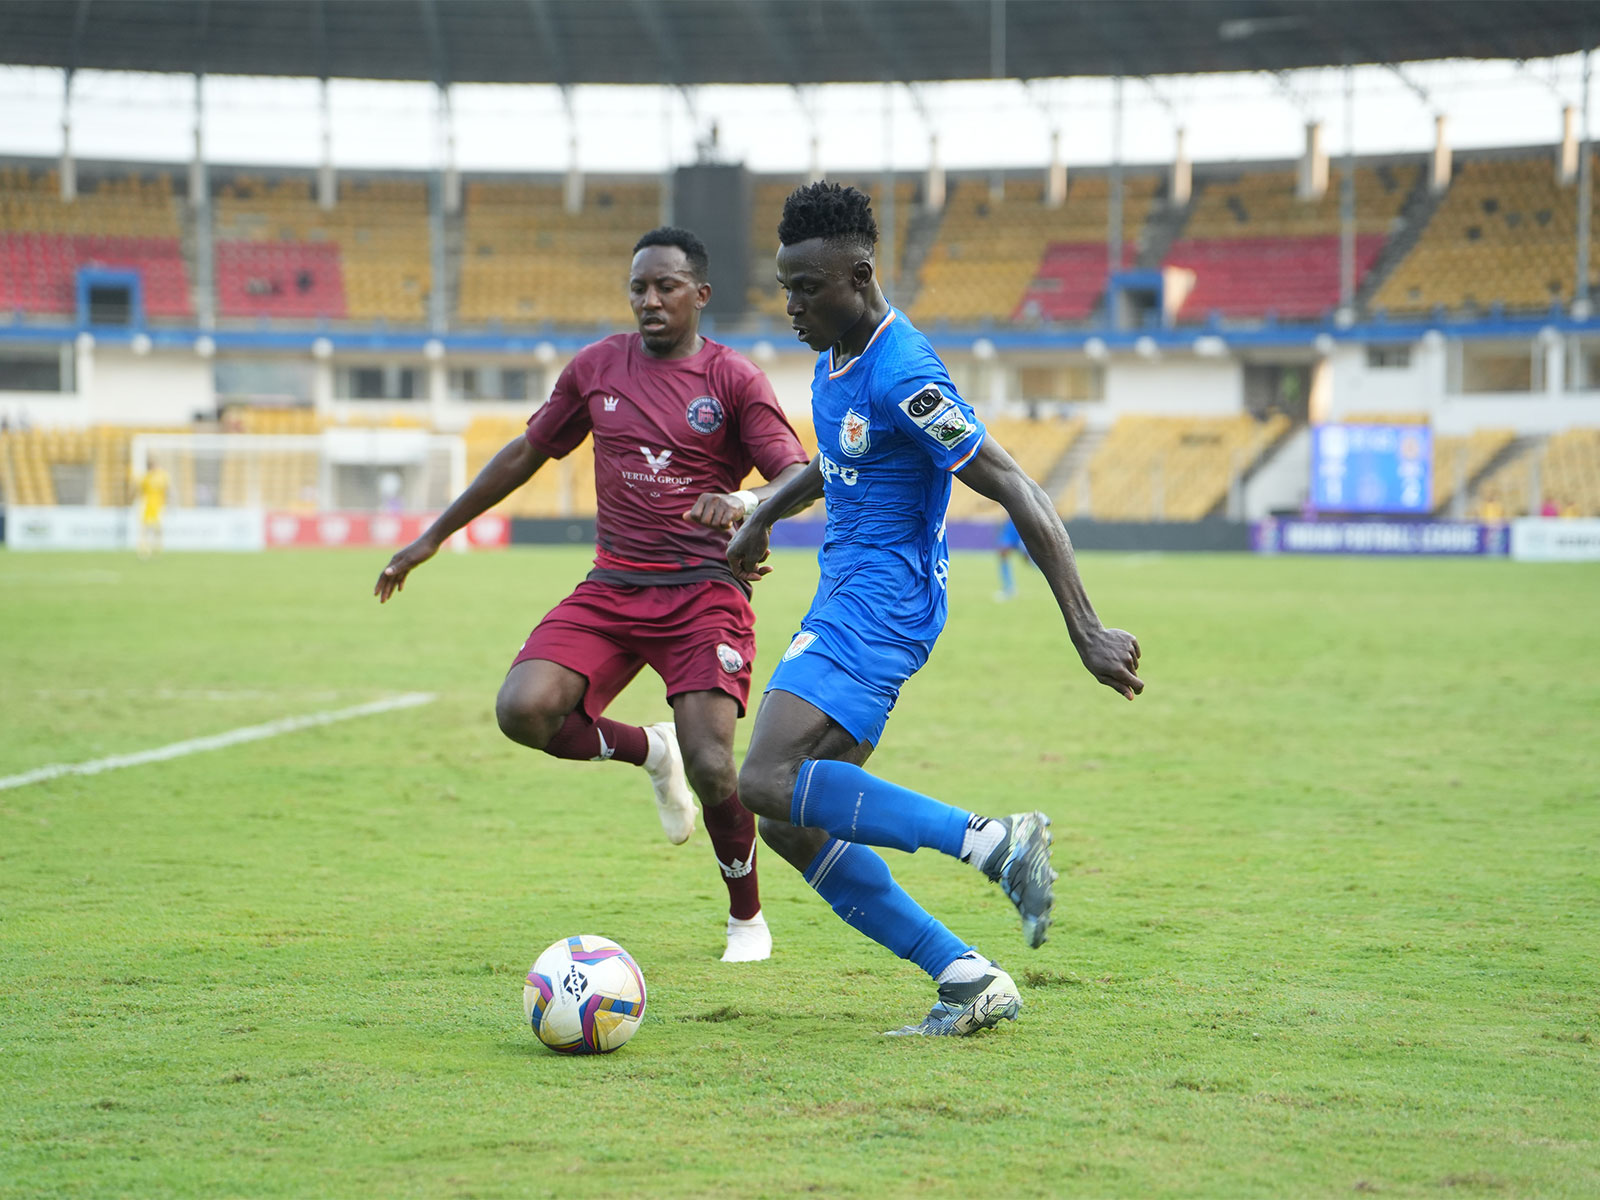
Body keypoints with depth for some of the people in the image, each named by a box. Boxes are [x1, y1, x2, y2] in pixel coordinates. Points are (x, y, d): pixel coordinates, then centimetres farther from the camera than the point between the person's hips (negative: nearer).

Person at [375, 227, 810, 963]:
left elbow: (800, 477, -8)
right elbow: (528, 452, 20)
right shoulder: (596, 368, 9)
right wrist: (436, 535, 22)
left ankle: (747, 917, 11)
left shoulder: (733, 379, -2)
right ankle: (646, 751, 11)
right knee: (522, 710, -21)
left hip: (703, 592, -4)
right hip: (611, 590, 4)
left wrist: (743, 503, -32)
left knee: (709, 768, -18)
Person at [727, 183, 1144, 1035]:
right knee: (794, 826, 4)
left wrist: (1087, 633, -22)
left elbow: (1018, 494, -20)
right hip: (843, 601, 9)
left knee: (768, 783, -24)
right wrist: (763, 517, 34)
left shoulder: (903, 378, -19)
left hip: (881, 606, -9)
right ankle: (968, 981, 7)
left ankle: (995, 842, -20)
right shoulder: (835, 355, 10)